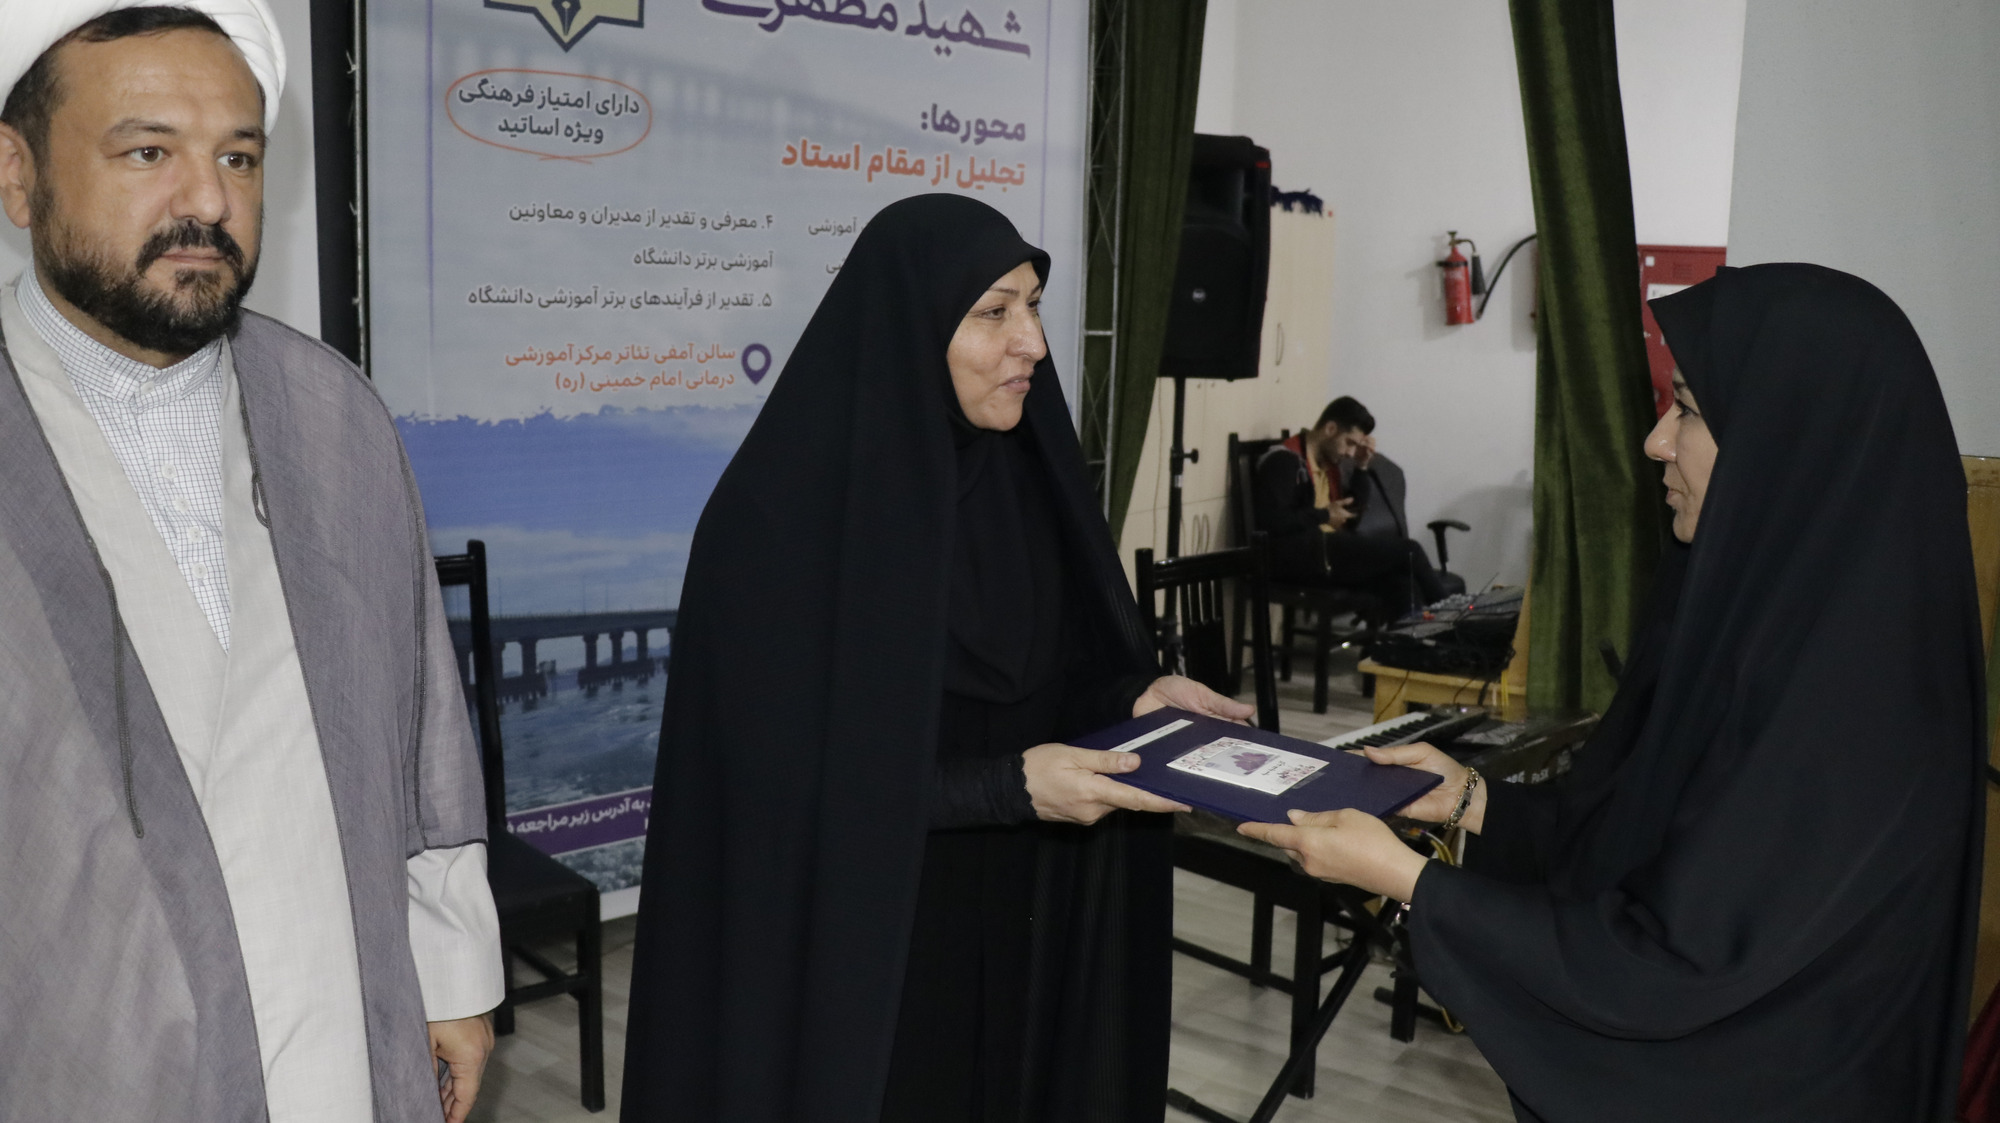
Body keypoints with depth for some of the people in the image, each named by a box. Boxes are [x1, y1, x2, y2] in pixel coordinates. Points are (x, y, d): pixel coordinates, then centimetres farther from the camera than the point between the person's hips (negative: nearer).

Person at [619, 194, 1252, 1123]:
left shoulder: (1017, 475, 2)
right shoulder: (788, 510, -20)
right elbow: (785, 769, -20)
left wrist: (1136, 698, -8)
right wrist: (1008, 787, -24)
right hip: (847, 937, -6)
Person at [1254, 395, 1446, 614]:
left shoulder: (1330, 463, 20)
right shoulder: (1285, 460, -8)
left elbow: (1351, 522, 19)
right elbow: (1269, 521, -19)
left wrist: (1361, 468, 10)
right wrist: (1324, 515, -10)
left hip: (1329, 549, 9)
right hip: (1296, 555, -9)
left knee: (1402, 581, -20)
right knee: (1406, 551, -13)